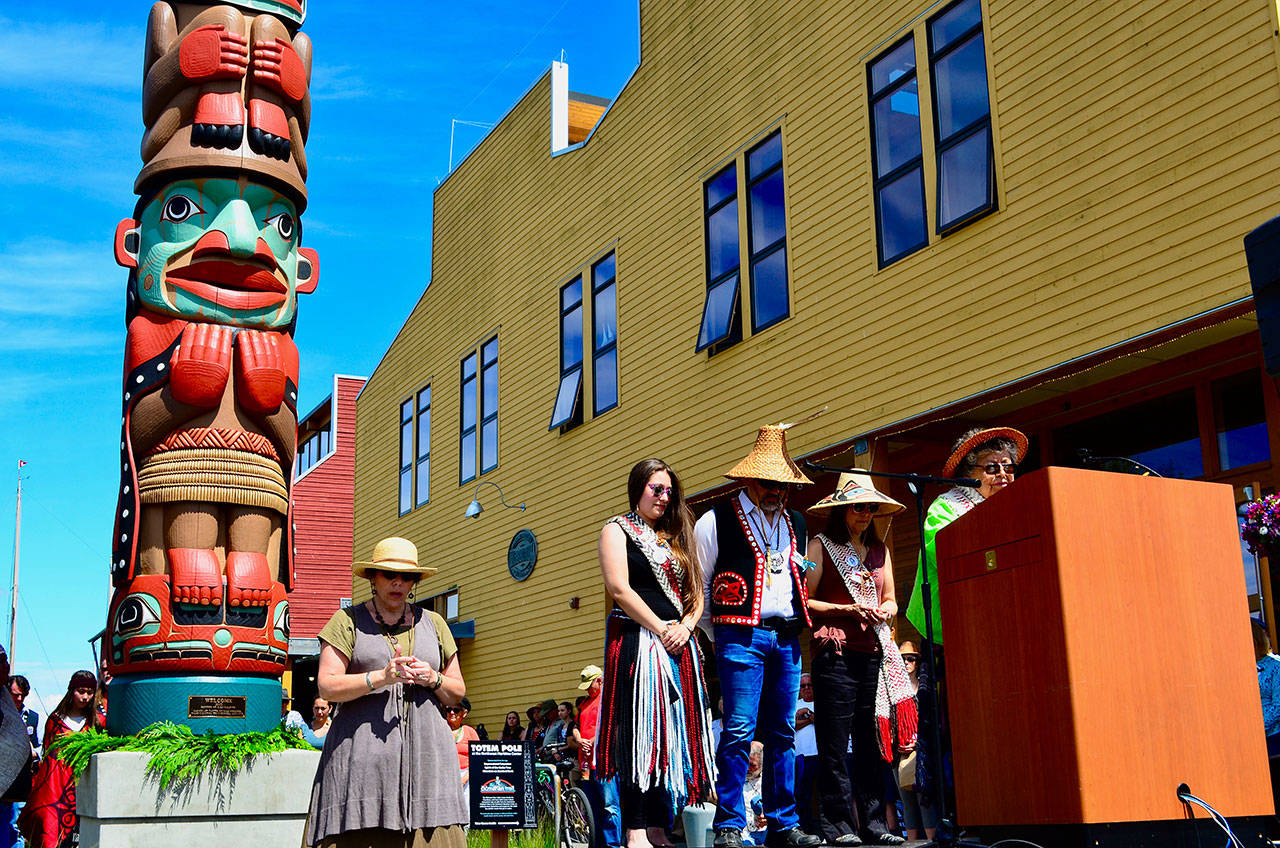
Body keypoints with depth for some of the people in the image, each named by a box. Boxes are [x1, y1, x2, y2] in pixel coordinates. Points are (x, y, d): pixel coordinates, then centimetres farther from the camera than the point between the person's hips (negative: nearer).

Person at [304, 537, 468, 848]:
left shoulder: (432, 623, 19)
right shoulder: (348, 620, 9)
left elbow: (458, 693, 21)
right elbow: (327, 687, -1)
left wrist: (433, 679, -1)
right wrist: (381, 677, -14)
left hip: (424, 750, 3)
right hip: (363, 753, -2)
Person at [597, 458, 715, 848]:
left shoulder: (675, 537, 22)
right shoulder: (616, 531, 3)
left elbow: (695, 593, 18)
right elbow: (619, 588, -9)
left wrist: (685, 627, -3)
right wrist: (661, 631, -12)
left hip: (677, 644, 6)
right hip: (637, 638, -6)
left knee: (672, 734, 2)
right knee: (639, 733, -11)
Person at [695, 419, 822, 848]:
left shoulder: (796, 525, 18)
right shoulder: (716, 522, 0)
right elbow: (697, 587, 4)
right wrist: (716, 639, 4)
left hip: (787, 638, 6)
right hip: (740, 635, -5)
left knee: (783, 733, 7)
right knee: (739, 731, -10)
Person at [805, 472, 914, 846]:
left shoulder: (879, 549, 19)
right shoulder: (821, 546, 3)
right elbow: (804, 601, -2)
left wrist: (885, 611, 1)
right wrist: (847, 610, -11)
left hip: (874, 653, 5)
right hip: (836, 653, -5)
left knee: (871, 743, 4)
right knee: (835, 744, -4)